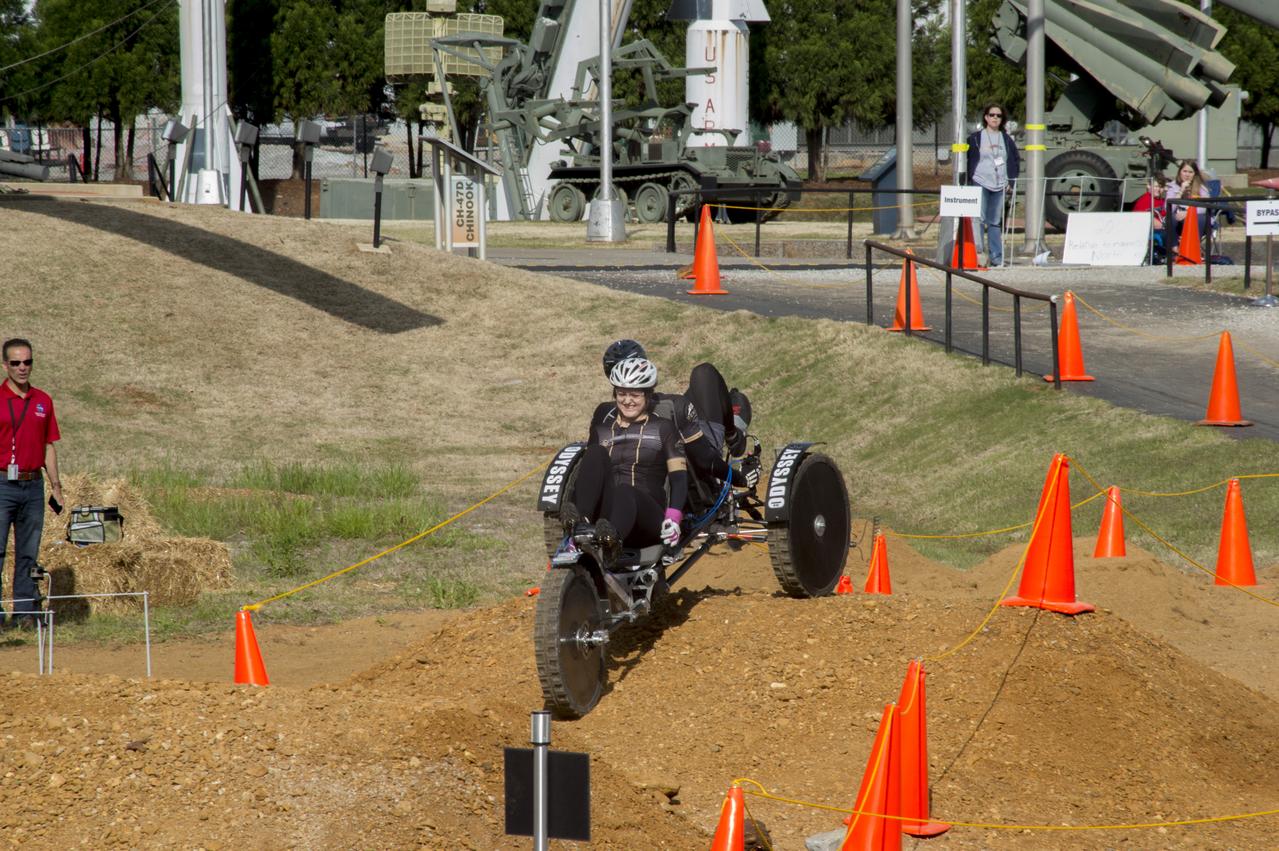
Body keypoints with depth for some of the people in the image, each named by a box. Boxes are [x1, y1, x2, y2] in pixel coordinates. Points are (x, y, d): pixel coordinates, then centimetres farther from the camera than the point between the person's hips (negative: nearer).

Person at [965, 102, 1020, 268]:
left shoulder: (1006, 139, 13)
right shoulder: (975, 138, 3)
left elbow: (1015, 161, 17)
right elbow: (969, 161, 3)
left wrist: (1010, 181, 7)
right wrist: (970, 183, -5)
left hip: (1000, 186, 3)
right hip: (980, 184, -3)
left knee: (995, 222, 6)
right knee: (979, 220, -9)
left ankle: (996, 257, 7)